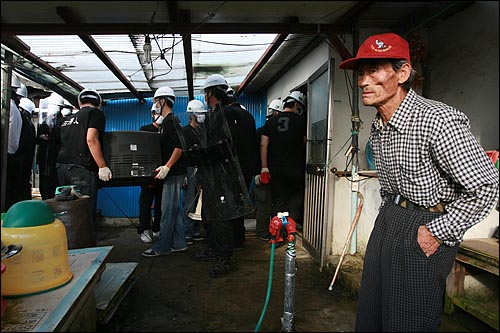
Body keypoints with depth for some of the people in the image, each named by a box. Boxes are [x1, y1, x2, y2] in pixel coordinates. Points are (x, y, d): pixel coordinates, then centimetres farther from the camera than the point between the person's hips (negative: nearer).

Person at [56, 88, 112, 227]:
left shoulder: (68, 119, 24)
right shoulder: (95, 113, 1)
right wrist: (103, 167, -14)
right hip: (82, 168, -7)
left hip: (61, 166, 8)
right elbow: (91, 139, -13)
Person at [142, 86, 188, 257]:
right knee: (174, 209, 12)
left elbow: (180, 146, -21)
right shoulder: (168, 121, 20)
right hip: (171, 173, 10)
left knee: (167, 210, -4)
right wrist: (163, 167, 18)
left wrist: (167, 167, -23)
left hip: (173, 173, -10)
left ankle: (162, 246, 4)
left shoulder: (171, 120, -11)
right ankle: (178, 243, 20)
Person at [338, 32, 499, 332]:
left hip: (425, 230, -8)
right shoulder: (378, 127, 5)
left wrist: (439, 232, -18)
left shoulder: (437, 120, -22)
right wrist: (389, 214, 13)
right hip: (389, 220, 8)